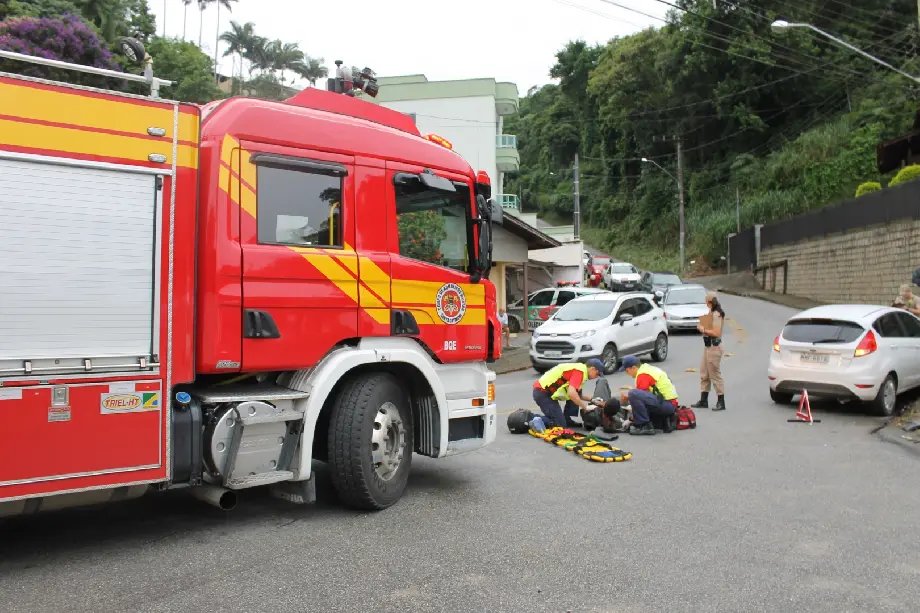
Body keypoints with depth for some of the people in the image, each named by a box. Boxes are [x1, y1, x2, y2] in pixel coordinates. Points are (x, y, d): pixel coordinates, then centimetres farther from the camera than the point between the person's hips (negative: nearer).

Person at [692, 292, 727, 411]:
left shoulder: (716, 314, -16)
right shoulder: (711, 313, 14)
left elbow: (716, 333, -23)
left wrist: (703, 329, -13)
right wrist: (703, 328, 4)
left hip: (714, 347, -10)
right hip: (708, 346, 10)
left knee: (715, 375, -4)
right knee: (704, 374, 13)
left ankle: (721, 402, 3)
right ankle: (703, 401, 20)